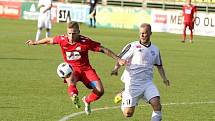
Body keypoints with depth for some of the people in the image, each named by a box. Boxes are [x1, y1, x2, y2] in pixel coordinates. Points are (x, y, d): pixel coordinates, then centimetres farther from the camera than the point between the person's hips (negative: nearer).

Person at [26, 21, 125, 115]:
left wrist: (118, 59, -15)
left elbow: (103, 49, -13)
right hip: (71, 69, 0)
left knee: (100, 91, -11)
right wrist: (36, 42, 25)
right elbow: (50, 40, 11)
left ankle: (87, 100, 17)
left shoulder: (85, 41, -19)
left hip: (86, 68, 0)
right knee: (70, 80, -40)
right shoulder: (62, 40, -11)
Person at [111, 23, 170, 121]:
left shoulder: (155, 50, 11)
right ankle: (123, 95, 27)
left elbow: (159, 65, 25)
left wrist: (164, 78, 12)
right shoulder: (133, 46, -4)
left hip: (147, 83, 3)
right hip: (133, 83, -3)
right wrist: (116, 68, -23)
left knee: (156, 103, -21)